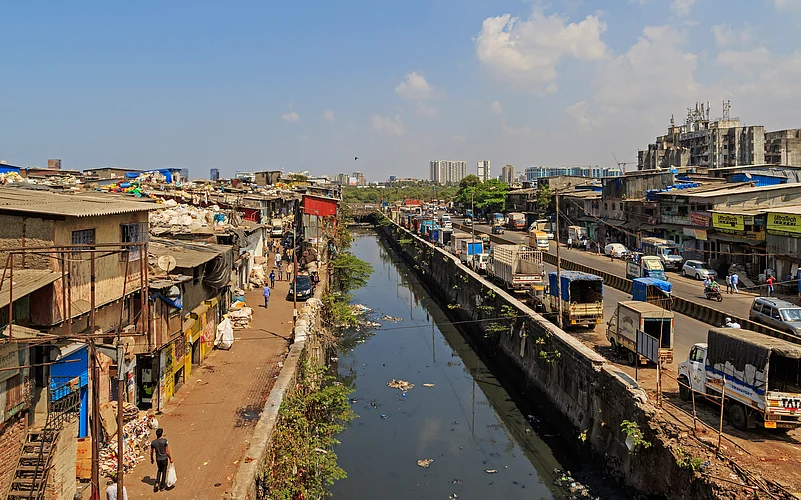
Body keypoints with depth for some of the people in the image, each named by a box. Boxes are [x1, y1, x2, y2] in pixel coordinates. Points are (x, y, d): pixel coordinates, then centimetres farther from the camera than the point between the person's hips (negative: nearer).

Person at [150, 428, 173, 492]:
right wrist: (170, 458, -1)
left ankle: (157, 483, 12)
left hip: (158, 459, 3)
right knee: (164, 471, 15)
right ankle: (162, 485, 23)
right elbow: (167, 451, -13)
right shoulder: (164, 440, -18)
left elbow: (151, 452, 4)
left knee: (159, 470, 26)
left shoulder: (153, 442, -6)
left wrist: (151, 459, 20)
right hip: (164, 458, -3)